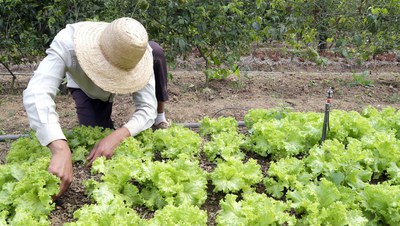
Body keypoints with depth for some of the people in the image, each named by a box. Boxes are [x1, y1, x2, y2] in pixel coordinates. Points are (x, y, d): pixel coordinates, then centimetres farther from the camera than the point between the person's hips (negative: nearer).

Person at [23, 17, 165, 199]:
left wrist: (117, 136, -59)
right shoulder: (68, 42, -46)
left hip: (123, 82, 1)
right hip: (85, 88, -1)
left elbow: (147, 109, -39)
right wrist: (61, 149, -72)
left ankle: (160, 118, -1)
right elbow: (37, 93, -58)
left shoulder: (140, 55, -41)